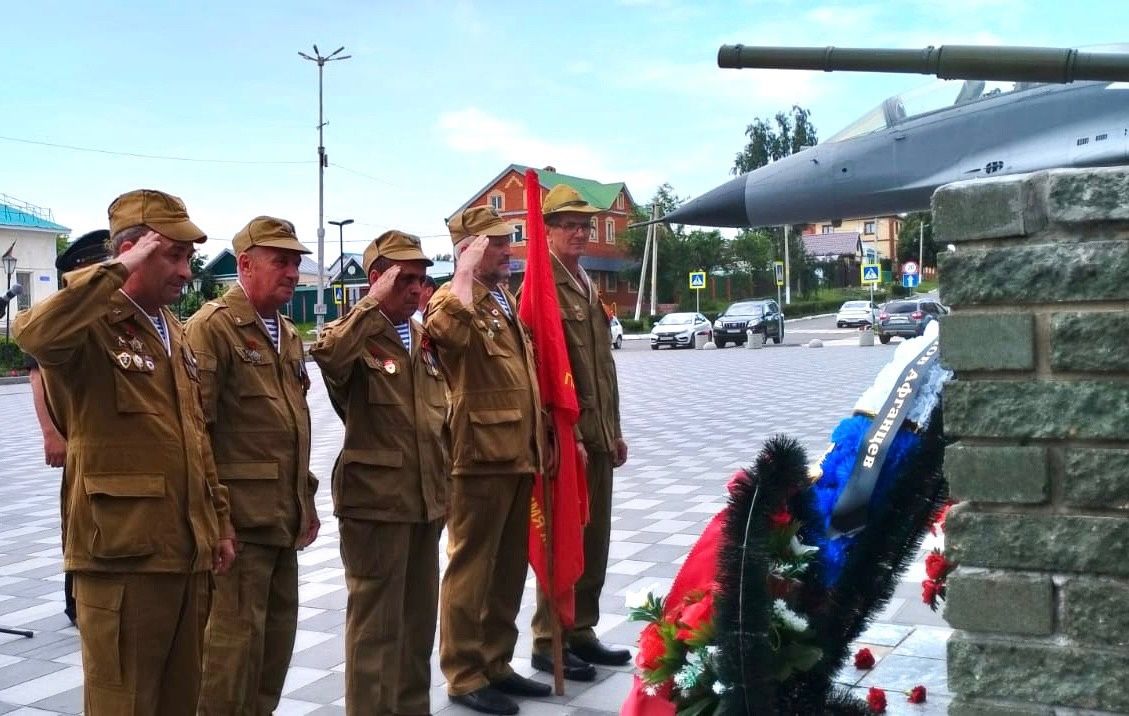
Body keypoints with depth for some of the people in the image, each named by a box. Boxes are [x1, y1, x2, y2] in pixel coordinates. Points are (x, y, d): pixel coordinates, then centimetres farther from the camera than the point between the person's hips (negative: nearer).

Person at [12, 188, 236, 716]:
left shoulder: (174, 333, 16)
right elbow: (33, 333, -35)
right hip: (123, 552, -8)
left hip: (187, 549, 8)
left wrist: (219, 521, 17)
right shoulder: (93, 327, -10)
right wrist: (117, 272, -26)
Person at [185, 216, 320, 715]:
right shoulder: (212, 327, -10)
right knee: (236, 635, -3)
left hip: (284, 515, 9)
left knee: (278, 631, 15)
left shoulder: (288, 334, 16)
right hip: (239, 516, -8)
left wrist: (306, 498, 20)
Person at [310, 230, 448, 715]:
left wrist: (443, 483, 17)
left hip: (425, 499, 8)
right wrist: (376, 301, -27)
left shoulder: (423, 339, 13)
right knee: (376, 621, 0)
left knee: (419, 617, 17)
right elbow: (327, 354, -36)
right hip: (376, 500, -8)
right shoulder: (356, 337, -10)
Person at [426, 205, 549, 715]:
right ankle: (465, 675, 11)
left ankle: (496, 663, 27)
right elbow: (445, 331, -37)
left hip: (518, 455, 9)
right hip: (480, 456, -9)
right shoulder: (456, 299, -10)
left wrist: (538, 443, 20)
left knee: (509, 568, 15)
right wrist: (466, 272, -27)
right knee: (472, 567, 0)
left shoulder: (504, 299, 18)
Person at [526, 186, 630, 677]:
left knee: (594, 539, 13)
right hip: (566, 436, -9)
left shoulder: (587, 286, 16)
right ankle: (549, 642, 9)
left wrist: (614, 431, 18)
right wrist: (569, 436, -21)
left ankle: (581, 632, 24)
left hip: (597, 434, 9)